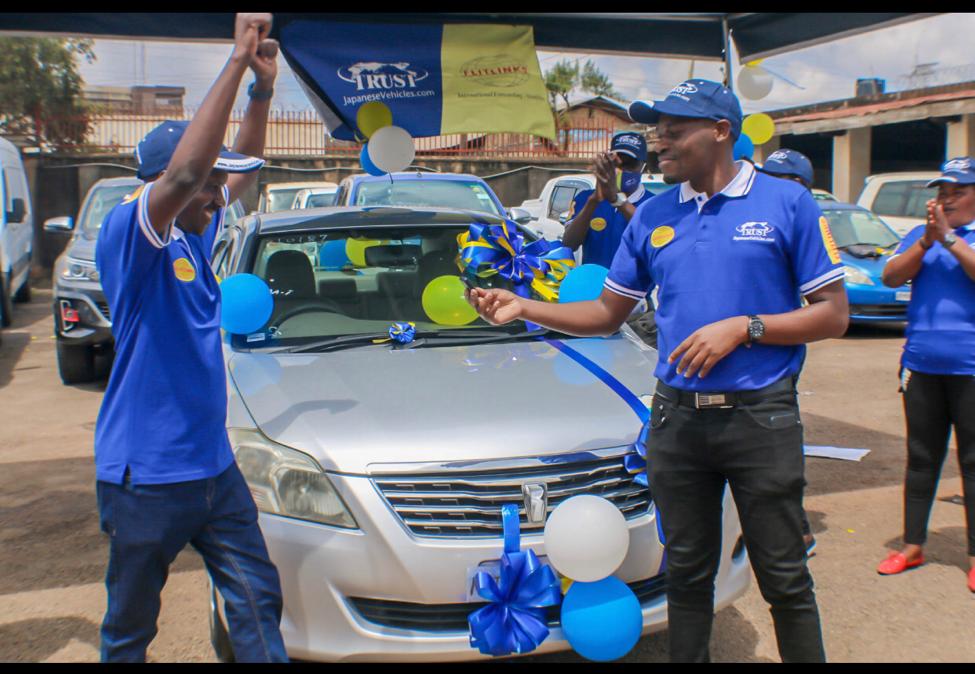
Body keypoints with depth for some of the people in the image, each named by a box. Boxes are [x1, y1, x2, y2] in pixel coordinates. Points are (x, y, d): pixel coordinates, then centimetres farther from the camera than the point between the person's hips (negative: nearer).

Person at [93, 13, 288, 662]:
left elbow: (242, 166, 15)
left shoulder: (196, 233, 5)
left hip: (213, 466, 7)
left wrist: (263, 87, -2)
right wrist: (237, 61, -34)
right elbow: (184, 173, -36)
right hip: (144, 478, -7)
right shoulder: (129, 235, -18)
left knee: (259, 598, 10)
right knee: (130, 626, 13)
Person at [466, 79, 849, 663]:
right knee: (687, 573, 14)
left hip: (761, 417, -3)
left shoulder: (787, 203, -3)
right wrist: (523, 307, 2)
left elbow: (834, 314, -4)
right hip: (677, 418, 4)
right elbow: (607, 314, 14)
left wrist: (743, 328, -16)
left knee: (785, 580, 5)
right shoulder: (653, 216, 10)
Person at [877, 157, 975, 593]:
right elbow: (890, 277, 0)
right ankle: (913, 544, 19)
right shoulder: (922, 234, 13)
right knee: (921, 459, 11)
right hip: (921, 365, 4)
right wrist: (925, 241, -12)